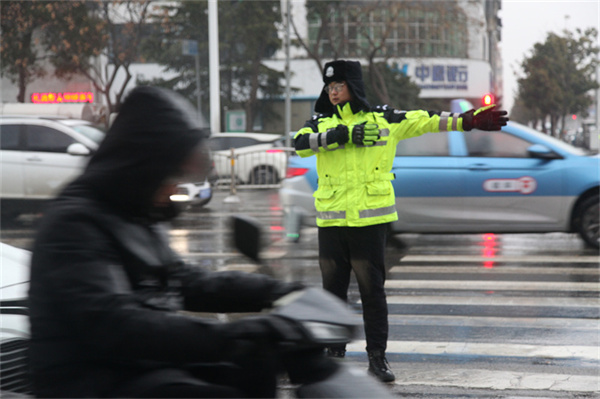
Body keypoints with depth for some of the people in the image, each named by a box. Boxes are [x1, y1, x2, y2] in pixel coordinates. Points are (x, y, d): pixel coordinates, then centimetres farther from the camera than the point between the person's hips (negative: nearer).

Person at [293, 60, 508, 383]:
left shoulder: (384, 120, 5)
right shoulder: (321, 123, 7)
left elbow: (426, 121, 4)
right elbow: (300, 144, -12)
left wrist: (468, 121, -3)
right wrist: (344, 134, -18)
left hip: (370, 219, -2)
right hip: (331, 220, 2)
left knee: (372, 290, -1)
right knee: (333, 289, 9)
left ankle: (377, 357, 6)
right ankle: (334, 353, 21)